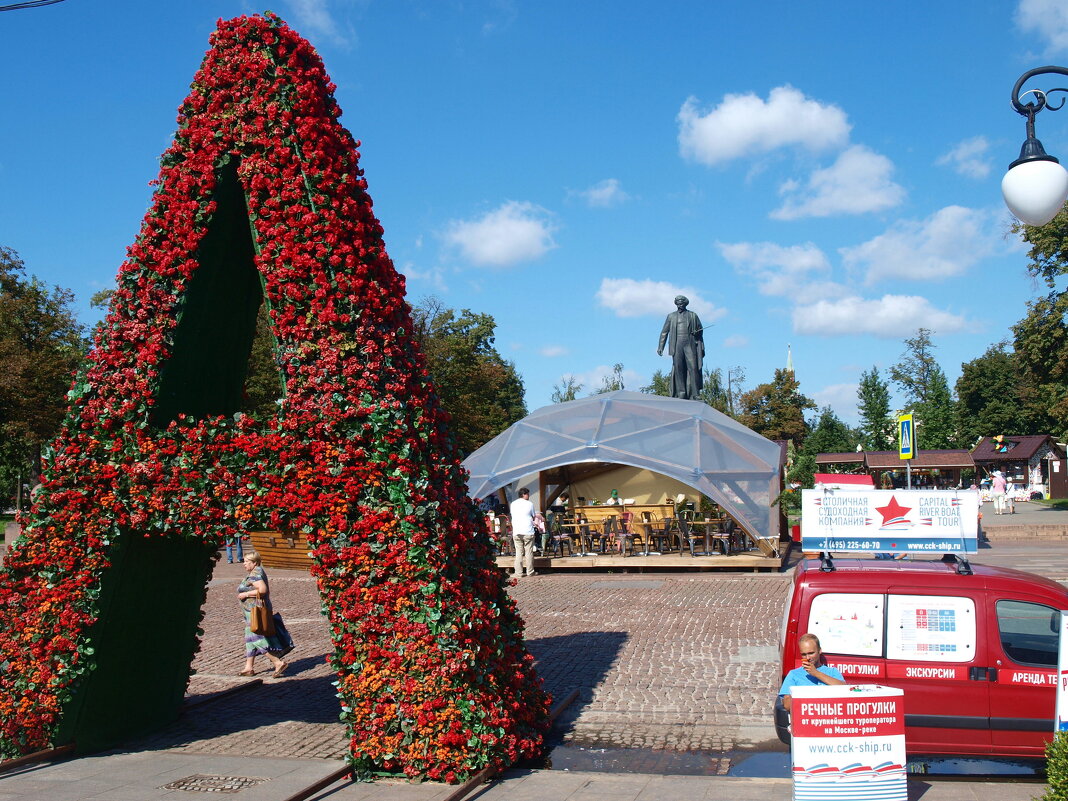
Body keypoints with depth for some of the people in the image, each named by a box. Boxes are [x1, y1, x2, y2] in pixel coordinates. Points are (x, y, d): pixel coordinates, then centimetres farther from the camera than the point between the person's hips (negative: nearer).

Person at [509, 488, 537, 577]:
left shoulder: (513, 504, 9)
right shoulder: (529, 504, -1)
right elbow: (533, 518, 7)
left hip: (516, 532, 3)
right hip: (528, 532, -3)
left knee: (518, 552, 4)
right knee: (529, 552, 4)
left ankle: (518, 572, 1)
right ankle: (530, 572, 8)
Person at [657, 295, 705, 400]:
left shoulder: (692, 316, 17)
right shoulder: (671, 316, 18)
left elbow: (700, 330, 22)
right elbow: (664, 332, 16)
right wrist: (660, 346, 8)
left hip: (690, 344, -1)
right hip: (676, 345, 1)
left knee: (693, 368, -10)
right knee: (678, 368, -8)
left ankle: (694, 394, -11)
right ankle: (681, 392, -7)